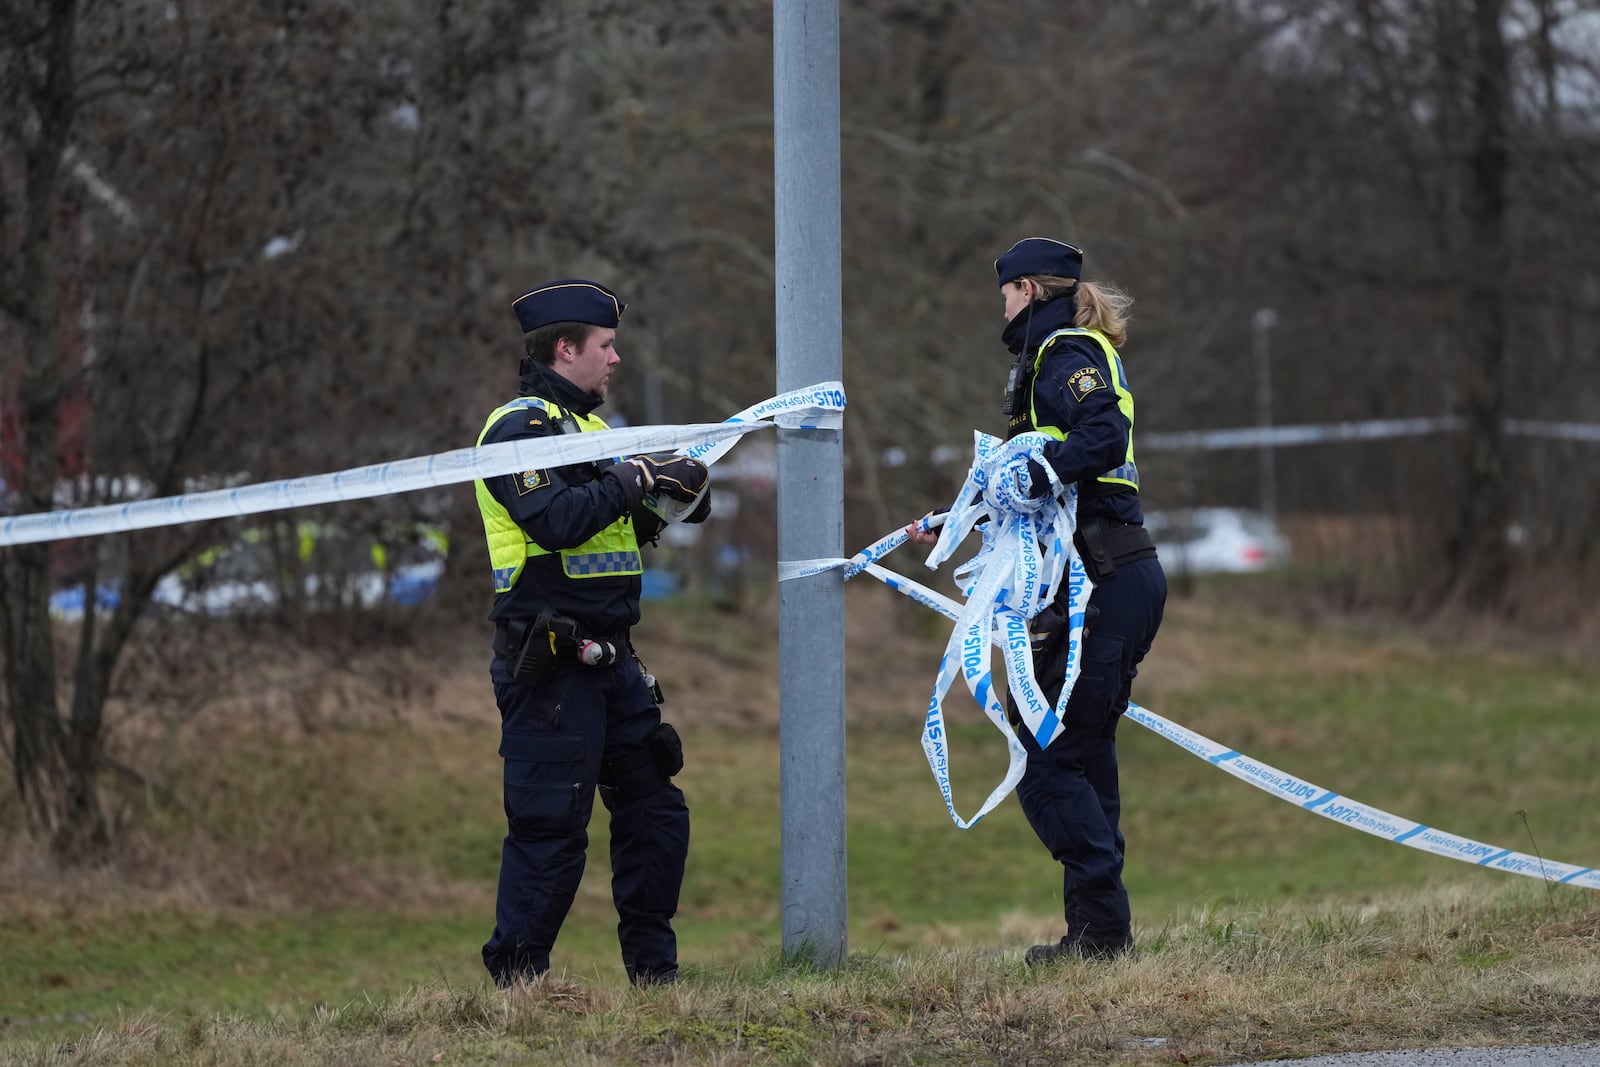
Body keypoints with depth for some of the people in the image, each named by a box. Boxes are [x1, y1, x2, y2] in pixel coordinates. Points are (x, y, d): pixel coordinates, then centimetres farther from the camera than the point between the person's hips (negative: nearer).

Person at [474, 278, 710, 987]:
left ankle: (654, 972, 17)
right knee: (550, 828, -8)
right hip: (550, 667, -10)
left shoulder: (584, 425, 20)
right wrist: (633, 481, -16)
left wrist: (670, 493, 5)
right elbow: (556, 521, -24)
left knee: (656, 813, 10)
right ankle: (516, 984, -2)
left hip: (610, 661, 10)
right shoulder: (520, 426, -10)